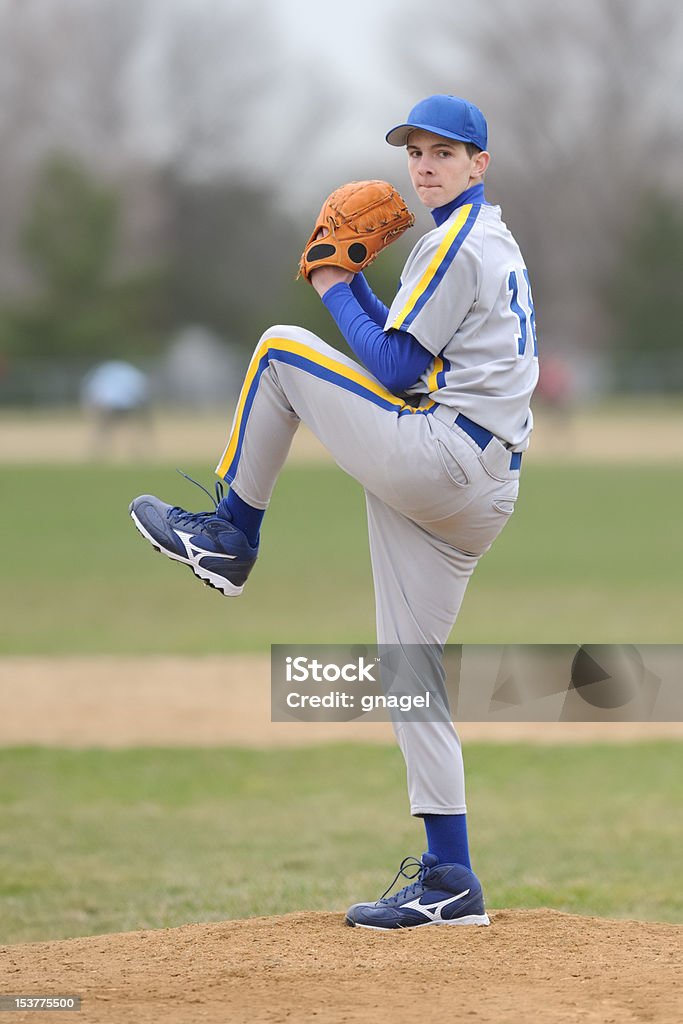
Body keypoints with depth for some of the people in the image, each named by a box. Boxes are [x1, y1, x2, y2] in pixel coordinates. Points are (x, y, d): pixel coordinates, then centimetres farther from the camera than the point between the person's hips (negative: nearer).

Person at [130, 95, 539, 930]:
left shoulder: (455, 242, -7)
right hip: (477, 492, 10)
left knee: (281, 350, -1)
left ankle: (230, 537, 8)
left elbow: (396, 369, -13)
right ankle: (449, 882, 7)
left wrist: (336, 293, 0)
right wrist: (355, 286, 16)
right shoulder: (493, 243, 24)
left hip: (438, 456, -10)